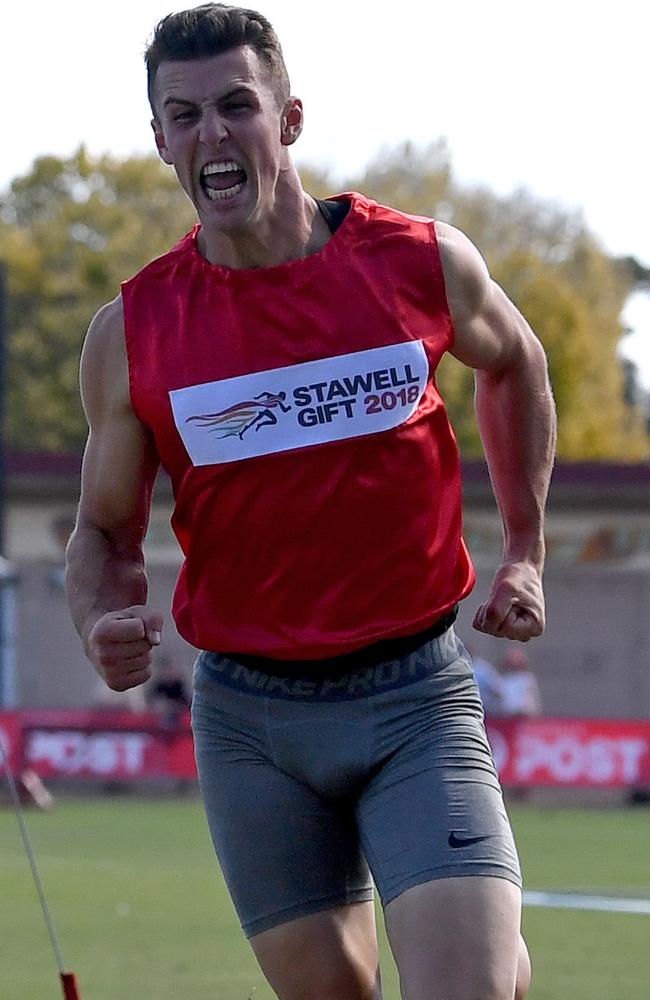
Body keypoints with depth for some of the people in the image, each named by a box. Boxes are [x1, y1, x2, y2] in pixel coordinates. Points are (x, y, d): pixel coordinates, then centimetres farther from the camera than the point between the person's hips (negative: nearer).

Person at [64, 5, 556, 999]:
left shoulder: (424, 263, -4)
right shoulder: (131, 332, -3)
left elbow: (515, 363, 18)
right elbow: (106, 528, 9)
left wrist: (525, 552, 14)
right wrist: (104, 622, -13)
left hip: (416, 696, -2)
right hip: (249, 715, 2)